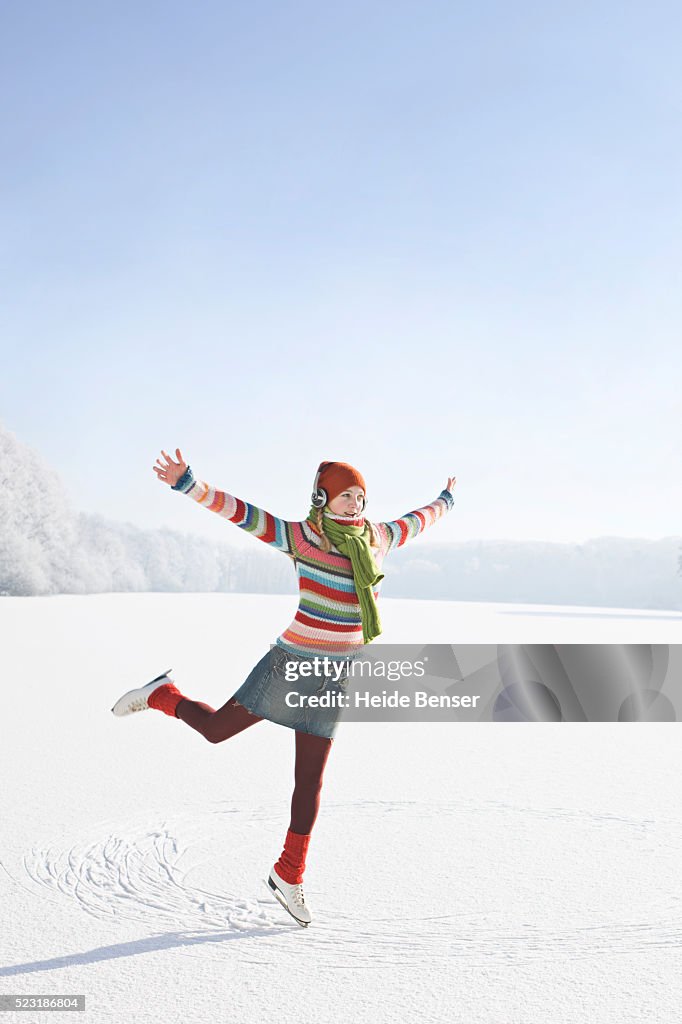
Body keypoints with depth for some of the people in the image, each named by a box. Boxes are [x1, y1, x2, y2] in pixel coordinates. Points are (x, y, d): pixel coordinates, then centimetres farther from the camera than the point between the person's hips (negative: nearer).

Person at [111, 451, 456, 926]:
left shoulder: (377, 538, 7)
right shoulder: (301, 536, -10)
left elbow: (414, 522, 27)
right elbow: (240, 512, -19)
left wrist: (444, 502, 44)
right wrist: (187, 483, -31)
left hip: (335, 677, 4)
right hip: (291, 663, -4)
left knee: (311, 783, 8)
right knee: (216, 728, 7)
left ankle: (288, 876, 23)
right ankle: (163, 695, 38)